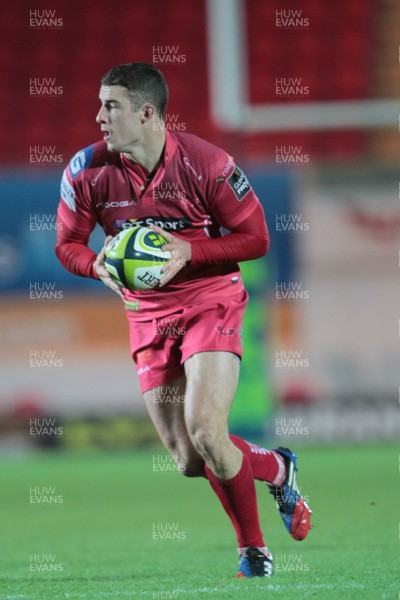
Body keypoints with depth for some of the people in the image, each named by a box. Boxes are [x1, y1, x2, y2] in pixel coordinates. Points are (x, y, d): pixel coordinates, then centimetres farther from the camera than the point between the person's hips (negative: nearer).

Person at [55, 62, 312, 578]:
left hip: (210, 302, -4)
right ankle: (277, 468, 32)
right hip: (148, 316, 4)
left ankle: (252, 549, 3)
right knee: (190, 463, 0)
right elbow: (68, 244, 4)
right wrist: (99, 266, -19)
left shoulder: (205, 164, -17)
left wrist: (189, 252, -23)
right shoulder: (87, 171, -8)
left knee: (205, 432, -22)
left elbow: (255, 238, -9)